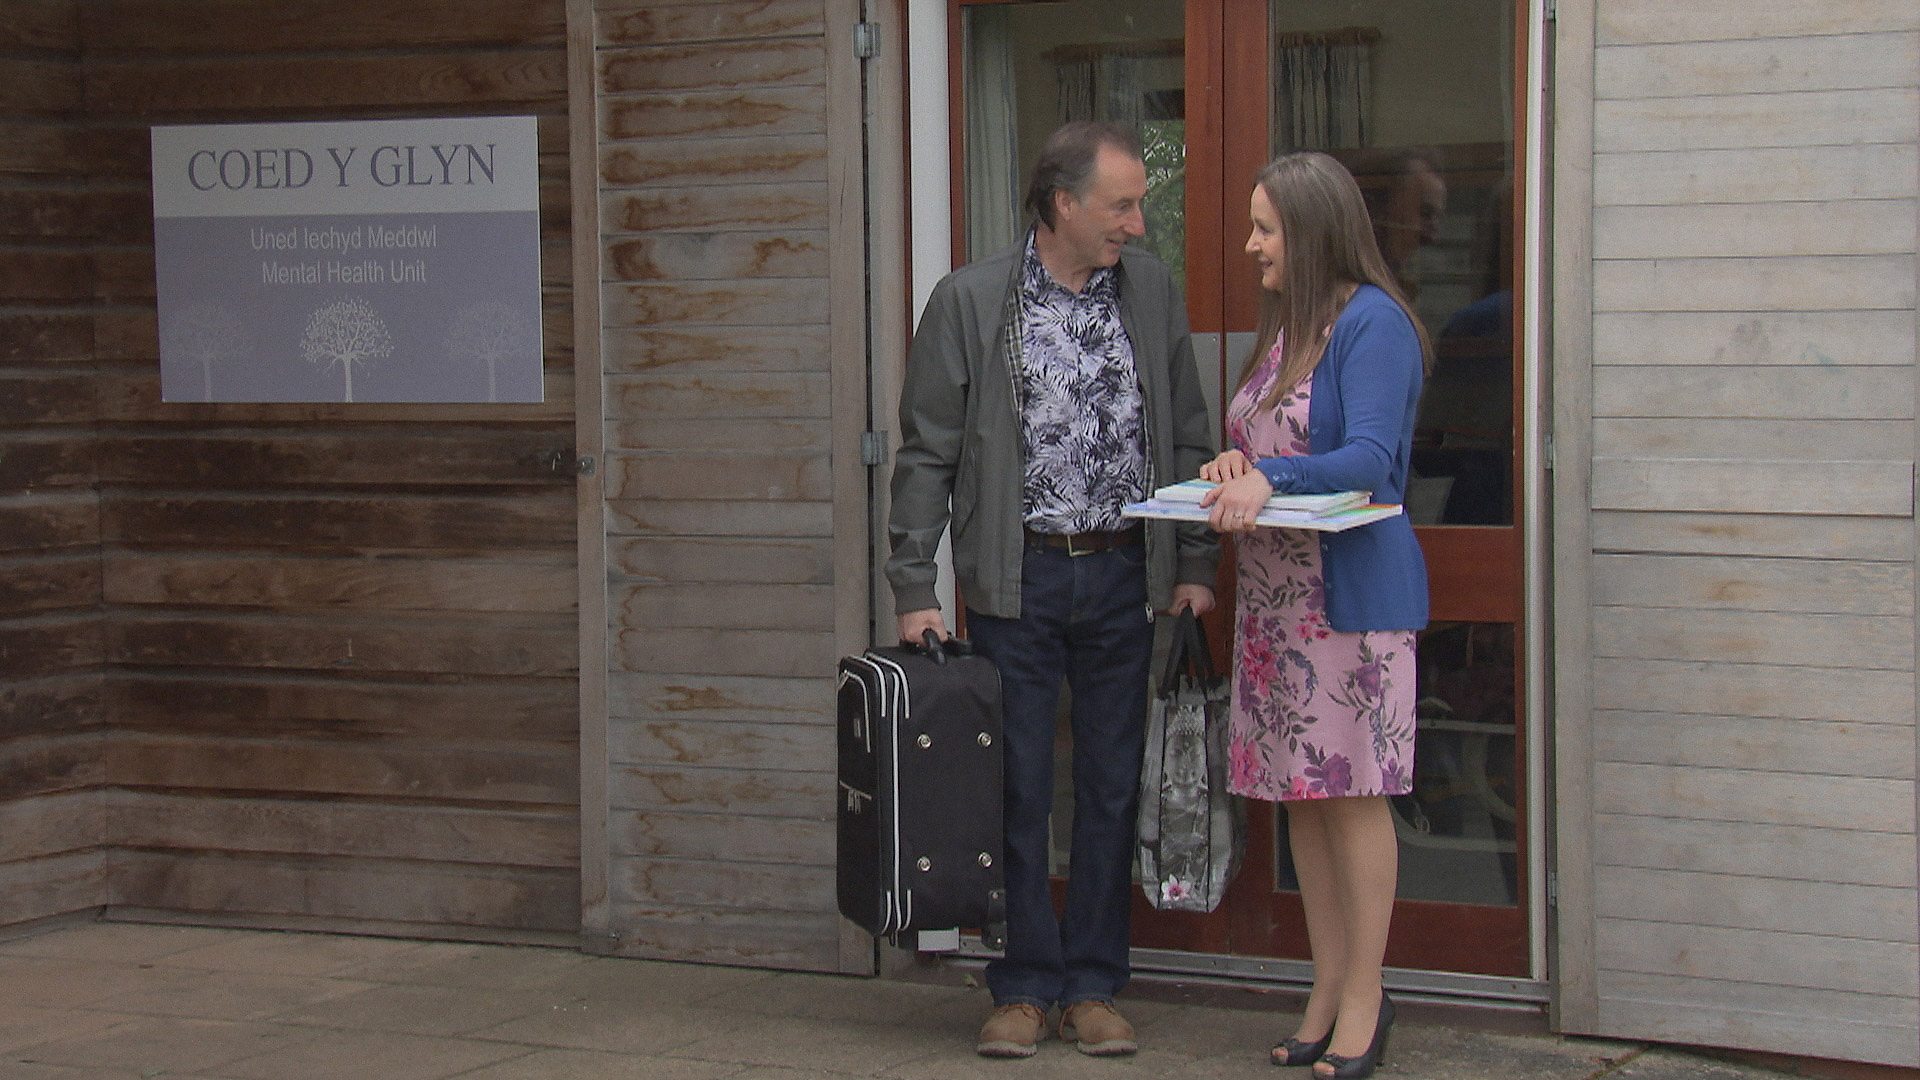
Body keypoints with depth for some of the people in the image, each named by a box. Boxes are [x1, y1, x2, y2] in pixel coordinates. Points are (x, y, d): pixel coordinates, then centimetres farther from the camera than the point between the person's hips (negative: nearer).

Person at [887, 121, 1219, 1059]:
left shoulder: (1152, 292, 6)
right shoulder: (969, 302, -5)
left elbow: (1188, 438, 12)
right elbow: (927, 457, -2)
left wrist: (1195, 564, 6)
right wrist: (914, 592, -6)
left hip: (1123, 573, 3)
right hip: (1016, 577, -3)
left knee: (1112, 785, 7)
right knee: (1018, 788, 2)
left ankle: (1094, 986, 17)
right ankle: (1024, 987, 13)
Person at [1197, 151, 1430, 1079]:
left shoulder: (1371, 323, -11)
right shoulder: (1284, 327, 17)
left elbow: (1371, 458, -20)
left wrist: (1271, 478, -32)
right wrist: (1233, 469, 0)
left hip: (1353, 587, -9)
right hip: (1275, 590, 9)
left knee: (1351, 794, -3)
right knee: (1301, 795, 10)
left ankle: (1363, 998, 5)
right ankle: (1329, 993, 18)